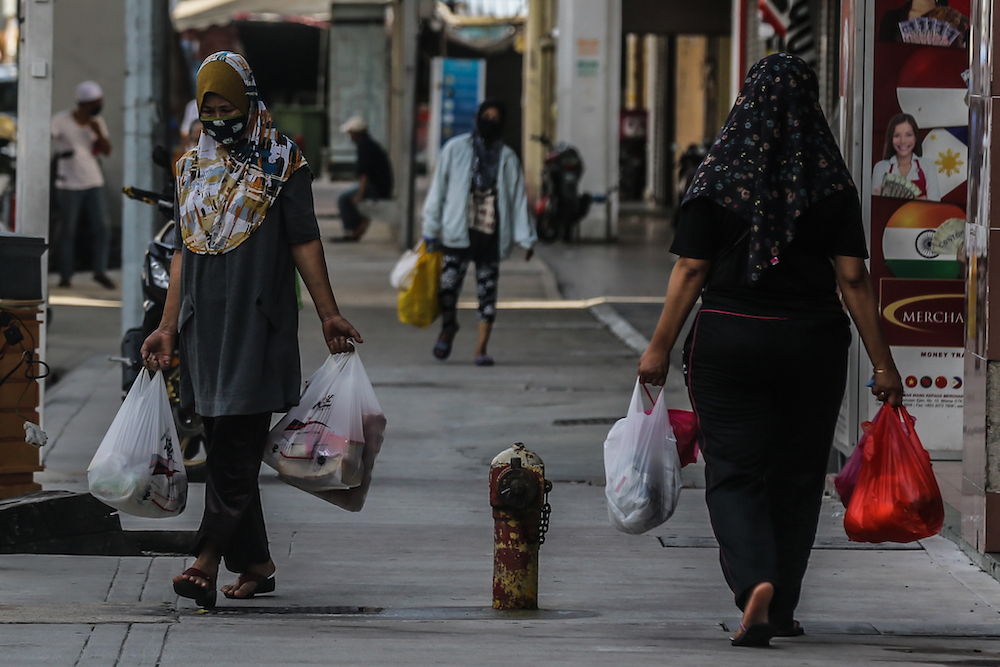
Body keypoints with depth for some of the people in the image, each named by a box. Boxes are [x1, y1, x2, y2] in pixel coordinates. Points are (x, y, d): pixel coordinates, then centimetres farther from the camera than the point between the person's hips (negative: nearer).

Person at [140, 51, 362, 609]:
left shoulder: (280, 162, 1)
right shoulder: (194, 169, 16)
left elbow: (304, 241, -1)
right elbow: (185, 252, 17)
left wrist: (329, 313, -7)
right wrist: (168, 327, 13)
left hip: (256, 321, -6)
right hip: (205, 324, 6)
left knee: (236, 446, -11)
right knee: (229, 448, 7)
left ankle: (208, 561, -19)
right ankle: (256, 563, 13)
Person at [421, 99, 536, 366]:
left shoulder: (507, 158, 7)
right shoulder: (455, 149, 4)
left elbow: (518, 199, 6)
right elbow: (438, 190, 5)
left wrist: (526, 239, 0)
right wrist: (430, 231, 3)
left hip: (490, 234, 1)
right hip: (457, 233, -1)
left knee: (487, 292, 1)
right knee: (448, 285, -2)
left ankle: (481, 349, 7)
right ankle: (448, 328, 27)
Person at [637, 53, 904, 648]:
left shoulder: (718, 176, -3)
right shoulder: (832, 183, -2)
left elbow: (691, 270, -5)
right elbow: (853, 277, -4)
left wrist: (661, 347, 2)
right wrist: (883, 363, 0)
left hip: (728, 340, -1)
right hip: (812, 343, 1)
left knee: (734, 473, 1)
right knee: (797, 476, 14)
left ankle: (755, 582, -24)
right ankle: (782, 609, 21)